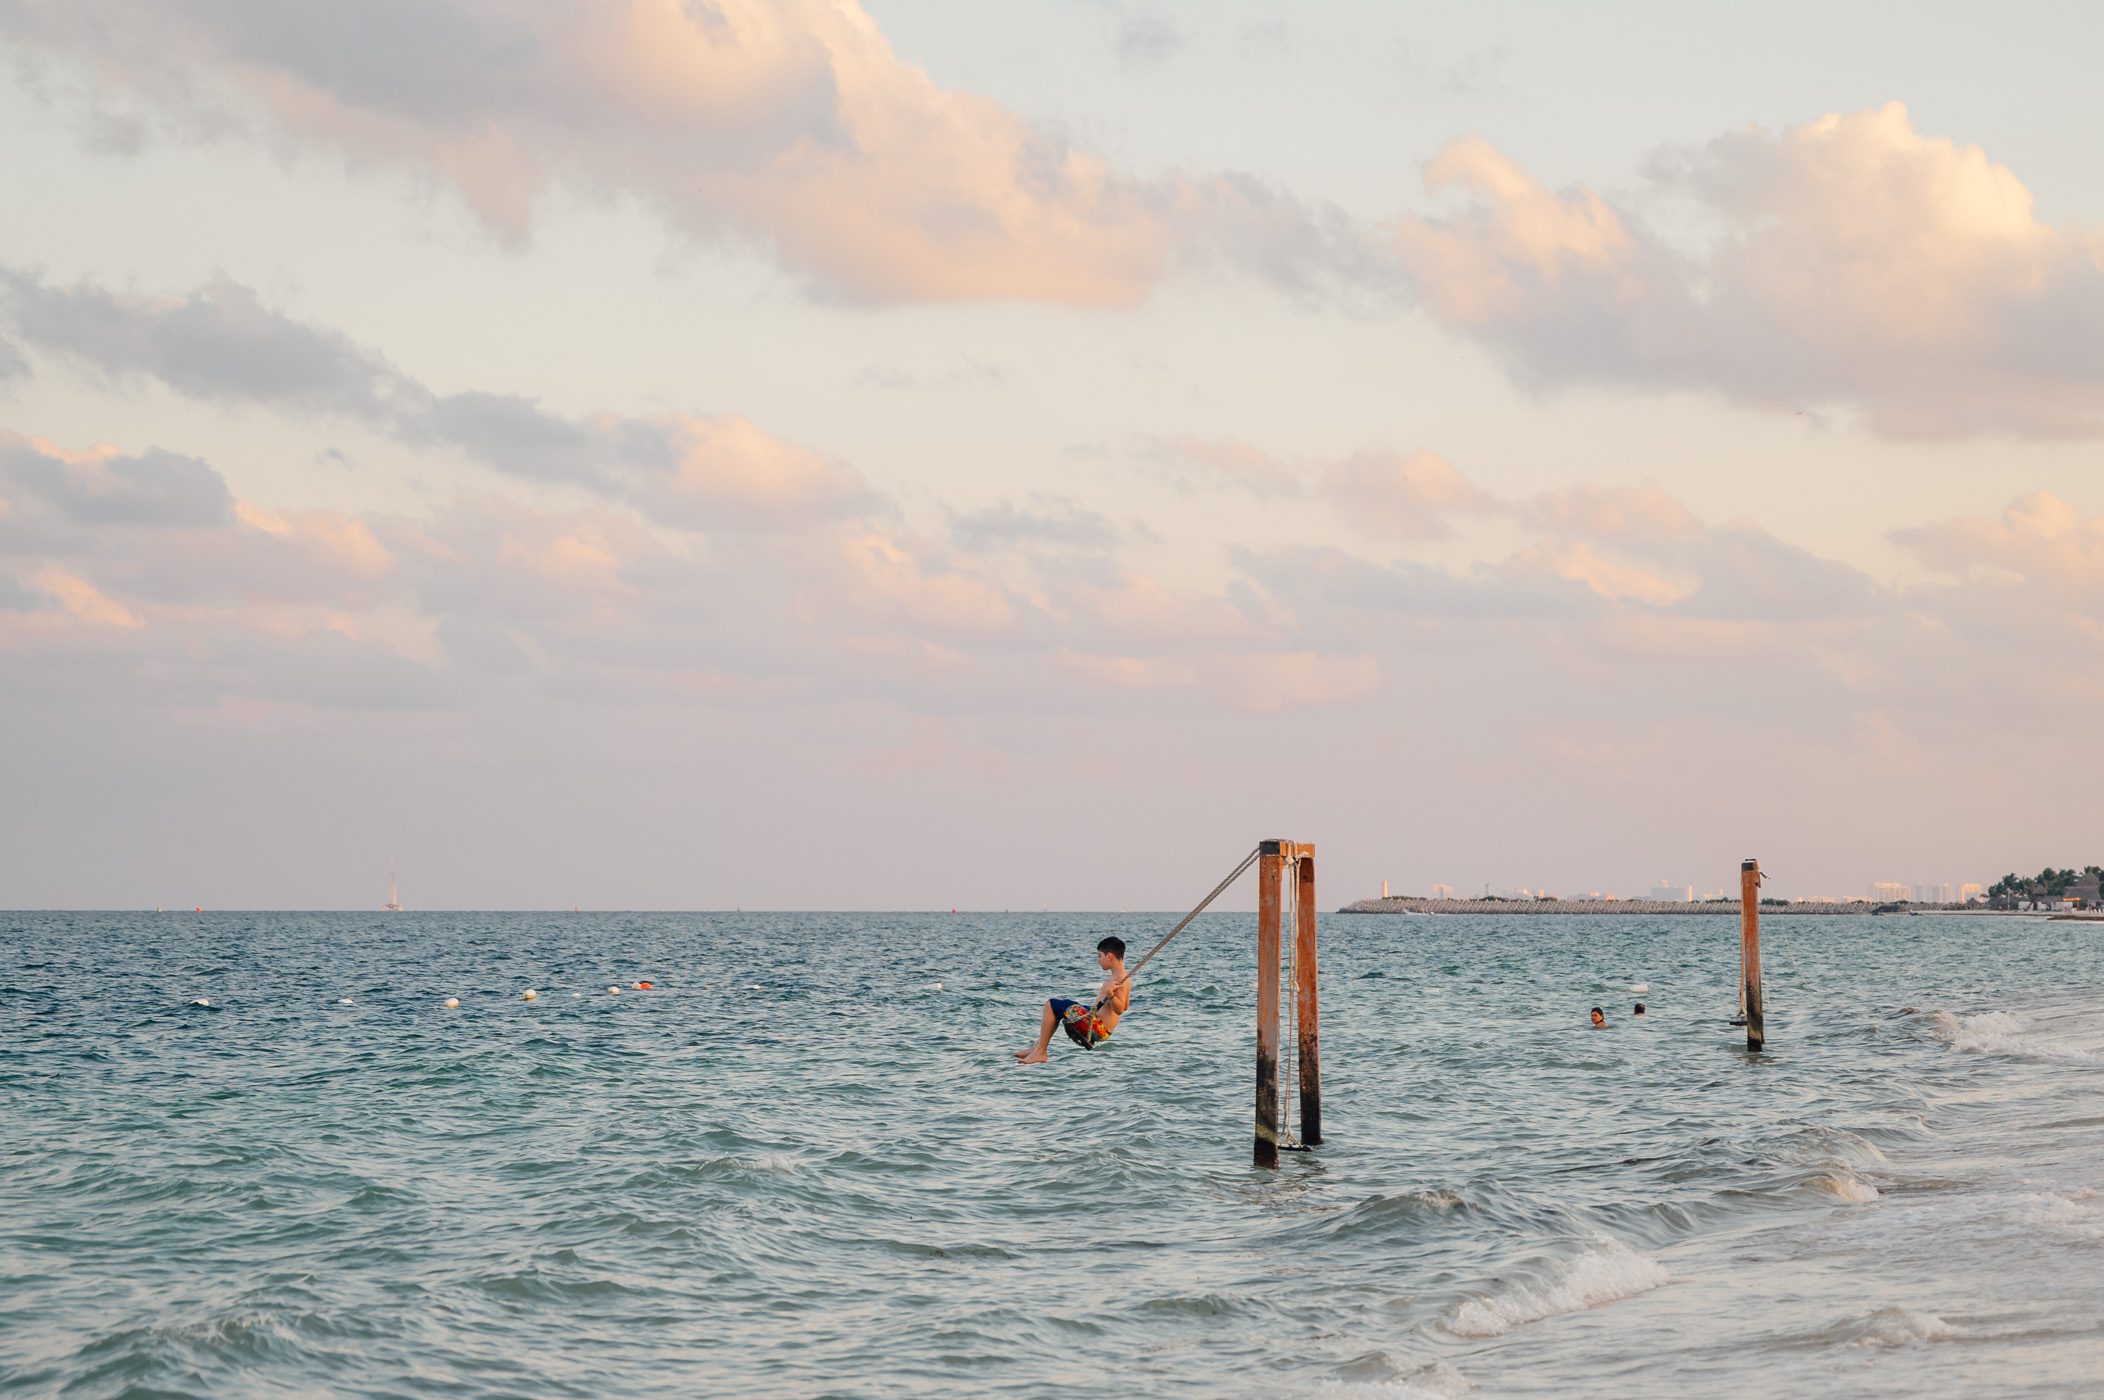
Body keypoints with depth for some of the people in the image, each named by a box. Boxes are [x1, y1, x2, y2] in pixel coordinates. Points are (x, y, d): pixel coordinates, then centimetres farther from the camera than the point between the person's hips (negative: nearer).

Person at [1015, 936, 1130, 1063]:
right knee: (1058, 1002, 27)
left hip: (1097, 1029, -11)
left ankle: (1040, 1052, -7)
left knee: (1051, 1005, -12)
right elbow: (1126, 1006, 22)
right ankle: (1039, 1047, 21)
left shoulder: (1120, 980, -19)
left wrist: (1110, 994, -44)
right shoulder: (1119, 977, 11)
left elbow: (1119, 1009, -28)